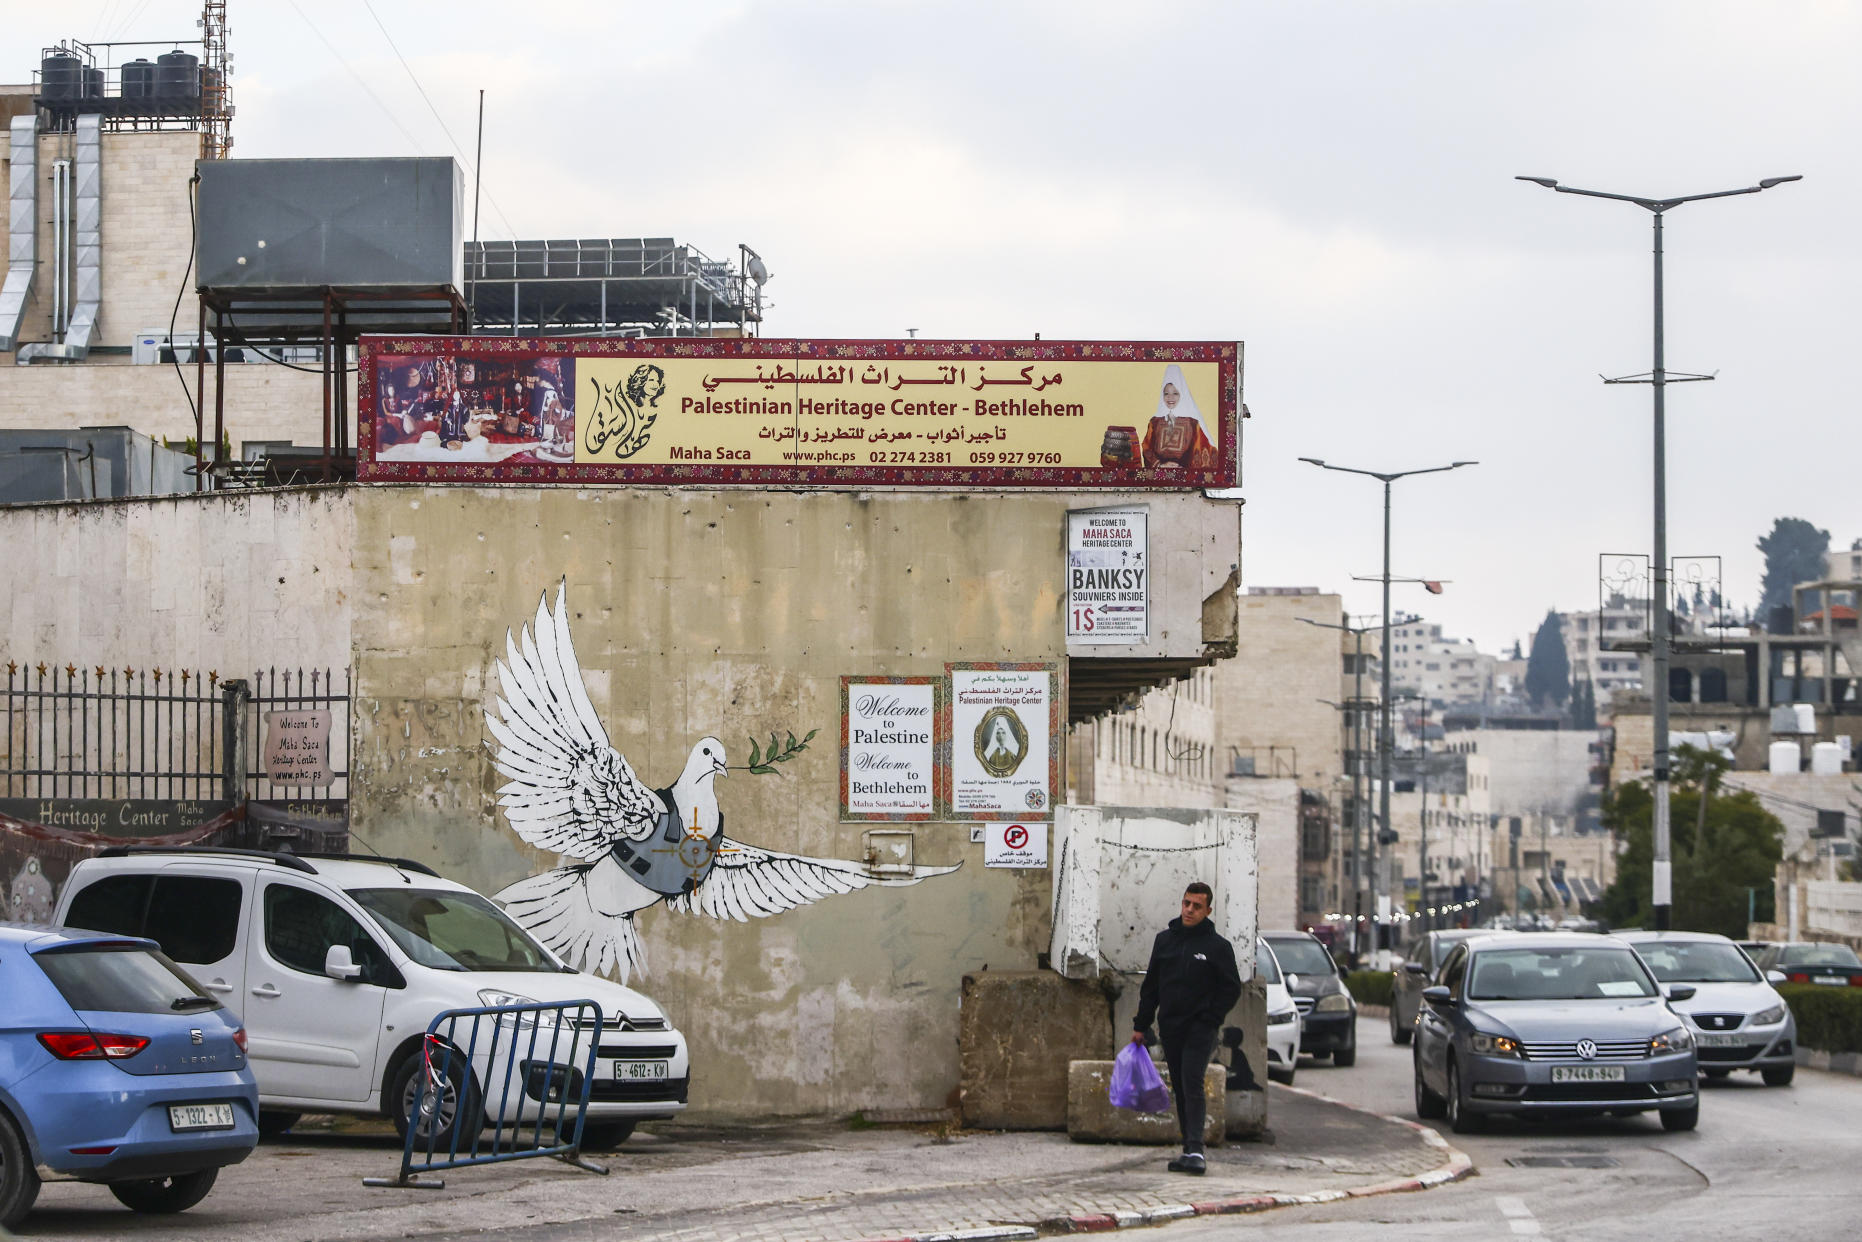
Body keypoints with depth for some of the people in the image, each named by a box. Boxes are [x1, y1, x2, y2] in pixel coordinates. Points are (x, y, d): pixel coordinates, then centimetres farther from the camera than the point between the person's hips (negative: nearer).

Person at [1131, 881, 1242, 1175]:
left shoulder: (1218, 945, -2)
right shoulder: (1165, 939, 10)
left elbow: (1231, 988, 1)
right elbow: (1151, 985, 15)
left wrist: (1210, 1019, -9)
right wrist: (1141, 1024, 12)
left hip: (1200, 1029, -5)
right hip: (1169, 1027, 5)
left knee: (1192, 1083, -17)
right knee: (1180, 1090, 7)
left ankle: (1196, 1149, -22)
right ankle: (1190, 1151, 11)